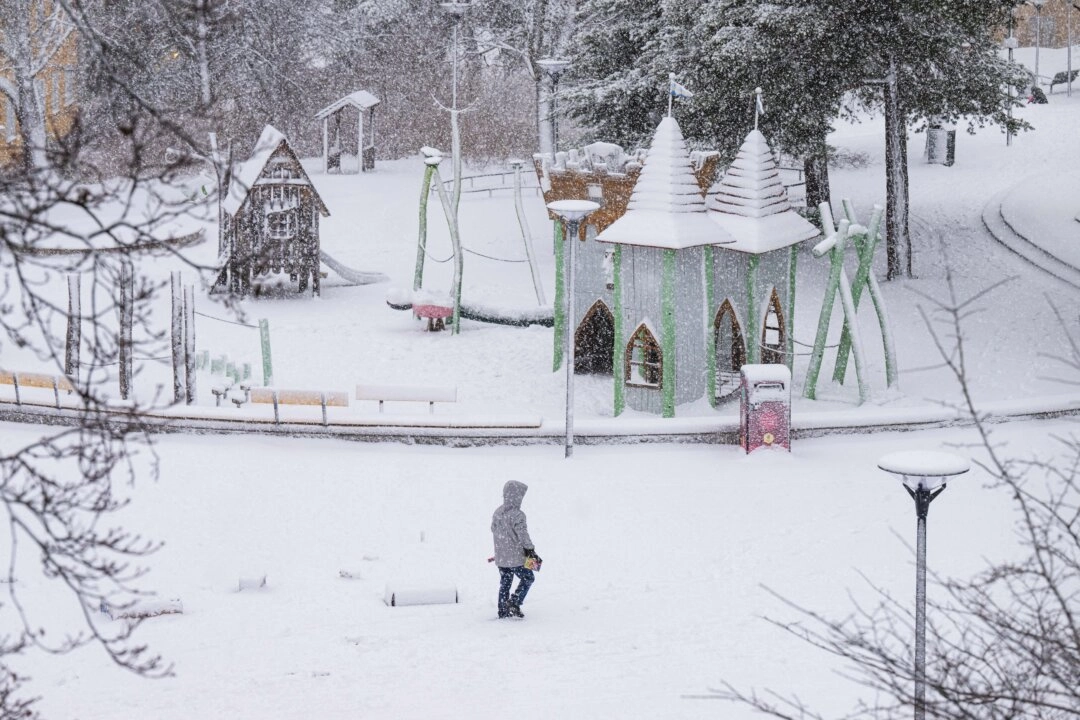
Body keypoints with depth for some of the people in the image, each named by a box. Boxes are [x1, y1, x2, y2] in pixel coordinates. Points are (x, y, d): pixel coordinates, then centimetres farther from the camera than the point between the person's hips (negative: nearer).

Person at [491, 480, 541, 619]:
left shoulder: (497, 512, 3)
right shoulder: (517, 515, -21)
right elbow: (523, 535, -19)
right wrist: (531, 551, -9)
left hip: (500, 556, 7)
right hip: (516, 556, -7)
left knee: (505, 582, 18)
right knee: (528, 578, 12)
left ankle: (503, 610, 20)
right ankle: (514, 603, 1)